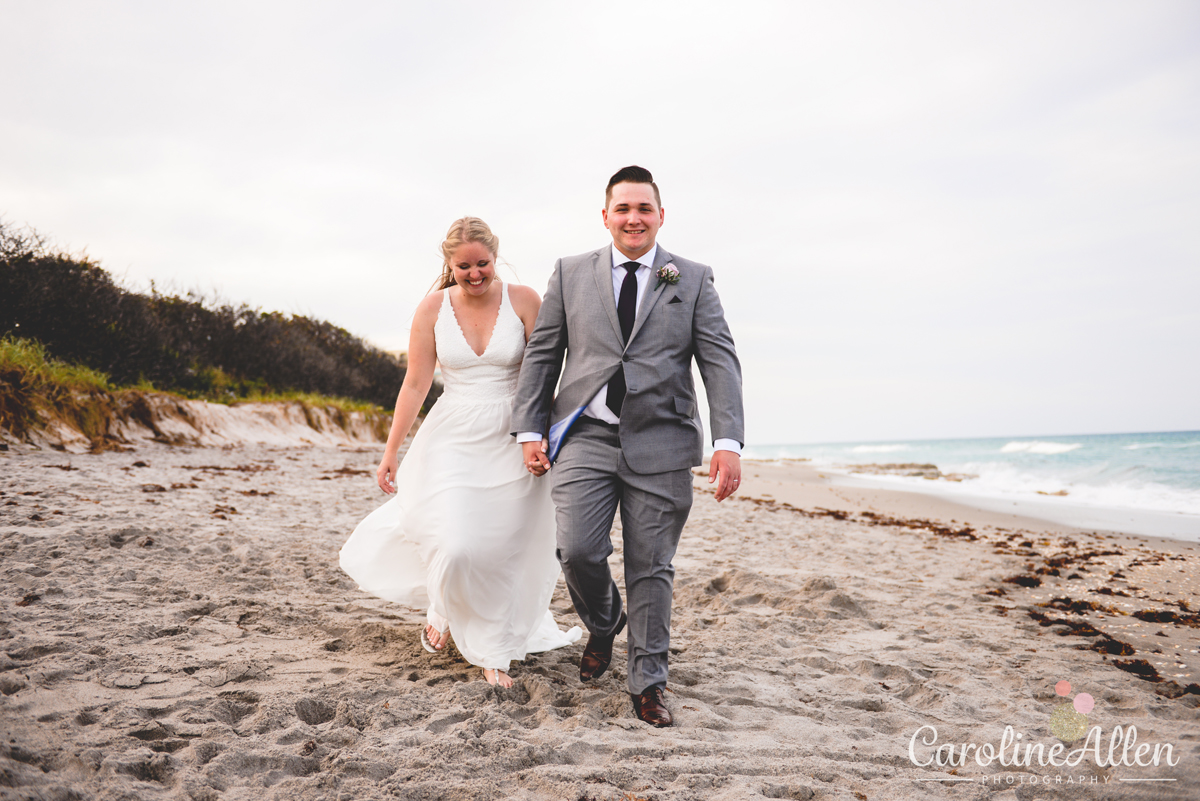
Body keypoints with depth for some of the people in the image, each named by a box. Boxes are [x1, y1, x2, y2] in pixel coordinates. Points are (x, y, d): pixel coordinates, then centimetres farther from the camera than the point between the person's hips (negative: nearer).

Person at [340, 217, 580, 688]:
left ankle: (493, 652, 25)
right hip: (452, 441, 0)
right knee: (456, 548, -12)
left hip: (511, 443, 0)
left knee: (503, 552, 4)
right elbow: (415, 385, 1)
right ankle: (442, 611, 25)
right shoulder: (434, 308, 0)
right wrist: (390, 452, 1)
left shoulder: (523, 301, -3)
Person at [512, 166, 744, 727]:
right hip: (585, 437, 1)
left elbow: (720, 361, 1)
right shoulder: (570, 274, 11)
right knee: (578, 551, -10)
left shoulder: (694, 280, 8)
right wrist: (530, 429, 4)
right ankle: (602, 625, 23)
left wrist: (728, 441, -11)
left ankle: (647, 683, 19)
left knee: (651, 568, 3)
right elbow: (541, 355, 11)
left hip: (660, 442, 0)